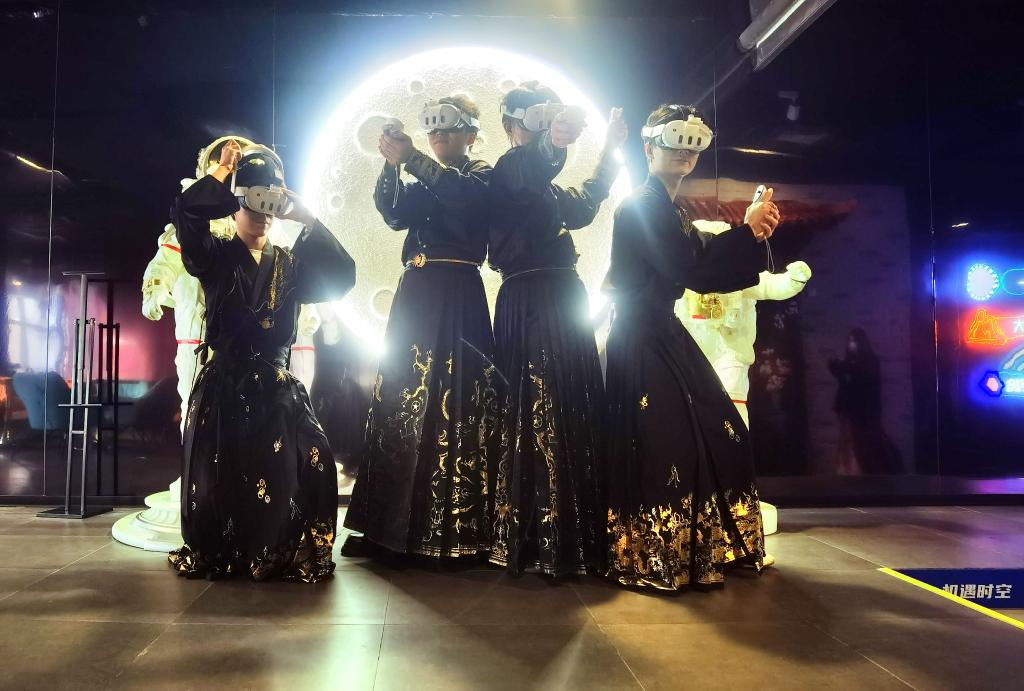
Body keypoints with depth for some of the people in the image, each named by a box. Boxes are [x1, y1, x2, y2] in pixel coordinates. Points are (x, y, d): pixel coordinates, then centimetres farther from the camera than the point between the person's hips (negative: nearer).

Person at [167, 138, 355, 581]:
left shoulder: (289, 264, 12)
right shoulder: (215, 257, 2)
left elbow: (341, 277, -2)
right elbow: (184, 214, -16)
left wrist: (308, 221, -2)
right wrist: (224, 171, -6)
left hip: (277, 386, 3)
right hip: (225, 385, -2)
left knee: (306, 467, -11)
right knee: (222, 475, -4)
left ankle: (284, 556, 6)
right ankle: (217, 556, 19)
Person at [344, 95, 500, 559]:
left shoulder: (482, 176, 5)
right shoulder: (425, 184, 22)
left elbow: (465, 195, -18)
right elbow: (395, 214, 4)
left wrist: (412, 159, -23)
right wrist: (391, 164, -9)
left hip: (457, 297, -6)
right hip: (416, 294, 6)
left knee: (452, 400, -10)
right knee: (400, 395, 1)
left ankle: (454, 528, -3)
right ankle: (392, 521, 7)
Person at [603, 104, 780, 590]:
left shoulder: (671, 212, 18)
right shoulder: (642, 204, -11)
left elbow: (705, 275, 12)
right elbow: (685, 267, -21)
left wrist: (752, 236, 0)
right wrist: (747, 229, -14)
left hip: (662, 334, 10)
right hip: (641, 338, -10)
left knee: (716, 432, 12)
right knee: (662, 442, -10)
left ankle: (702, 546, 25)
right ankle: (652, 560, 3)